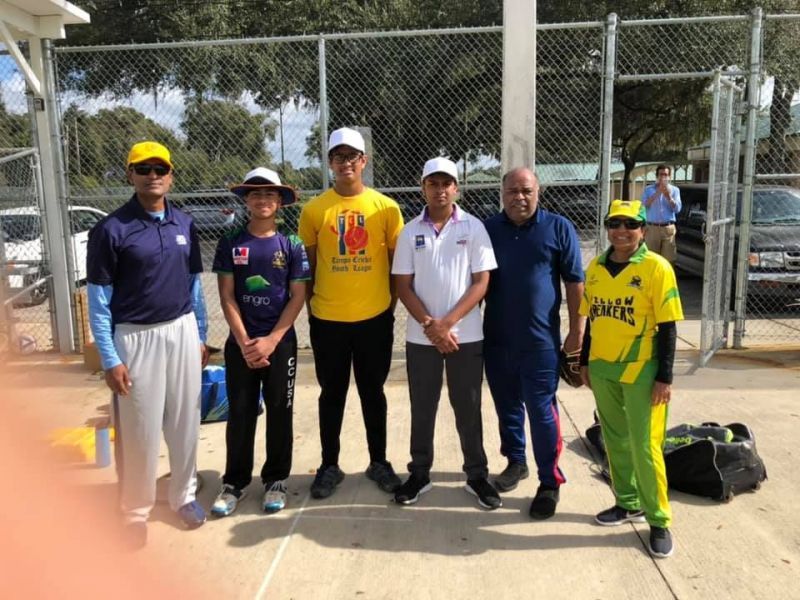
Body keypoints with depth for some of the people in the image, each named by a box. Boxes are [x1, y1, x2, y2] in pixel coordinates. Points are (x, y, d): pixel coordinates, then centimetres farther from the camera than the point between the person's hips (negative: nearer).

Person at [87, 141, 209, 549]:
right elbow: (98, 299, -8)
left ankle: (184, 495, 32)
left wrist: (200, 336, 12)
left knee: (185, 422, 13)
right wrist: (110, 358, -10)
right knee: (139, 431, 4)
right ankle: (135, 510, 24)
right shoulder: (111, 230, -10)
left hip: (182, 332, 4)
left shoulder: (184, 225, 5)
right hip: (135, 338, -4)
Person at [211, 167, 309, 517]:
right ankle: (234, 481, 21)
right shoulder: (230, 245, 1)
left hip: (281, 342, 0)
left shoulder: (291, 246, -1)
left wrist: (271, 340, -12)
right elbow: (227, 297, -1)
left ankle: (276, 479, 22)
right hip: (240, 343, 1)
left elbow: (298, 297, -4)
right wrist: (245, 342, -10)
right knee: (239, 412, 7)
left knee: (279, 412, 7)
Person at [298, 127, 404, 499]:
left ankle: (379, 462, 29)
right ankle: (329, 466, 26)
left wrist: (391, 304, 4)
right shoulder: (314, 209, -1)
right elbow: (308, 264, 5)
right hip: (327, 319, 0)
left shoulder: (385, 207, -1)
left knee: (372, 392, 13)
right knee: (332, 394, 12)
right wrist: (311, 308, 3)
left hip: (375, 318, 0)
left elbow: (397, 261, 6)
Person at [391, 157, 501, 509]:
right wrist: (430, 325, -11)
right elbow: (402, 285, 0)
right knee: (422, 408, 11)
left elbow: (481, 282, -5)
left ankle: (477, 475, 24)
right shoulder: (410, 232, 2)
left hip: (466, 335, -1)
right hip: (420, 336, 1)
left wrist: (447, 322, -13)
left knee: (468, 408, 9)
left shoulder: (474, 228, -2)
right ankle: (419, 473, 26)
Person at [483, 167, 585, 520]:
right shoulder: (487, 229, 6)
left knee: (541, 411, -1)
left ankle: (550, 482, 13)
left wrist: (576, 330, -3)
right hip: (496, 338, 4)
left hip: (540, 340, -3)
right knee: (506, 406, 15)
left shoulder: (558, 228, -2)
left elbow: (575, 283, 0)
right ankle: (515, 462, 35)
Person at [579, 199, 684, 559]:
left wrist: (665, 377, -11)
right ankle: (628, 503, 34)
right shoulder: (596, 267, 5)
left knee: (645, 447, 0)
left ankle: (659, 521, 17)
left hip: (641, 371, -5)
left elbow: (667, 327, -9)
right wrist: (585, 362, 13)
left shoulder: (656, 268, -10)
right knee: (615, 441, 15)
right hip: (603, 369, 5)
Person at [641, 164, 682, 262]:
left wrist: (668, 196, -16)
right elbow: (643, 206, -7)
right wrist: (657, 193, -16)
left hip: (668, 229, 1)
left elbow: (677, 209, -1)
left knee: (668, 259, -1)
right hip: (652, 228, 0)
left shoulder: (674, 190, 9)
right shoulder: (648, 189, 8)